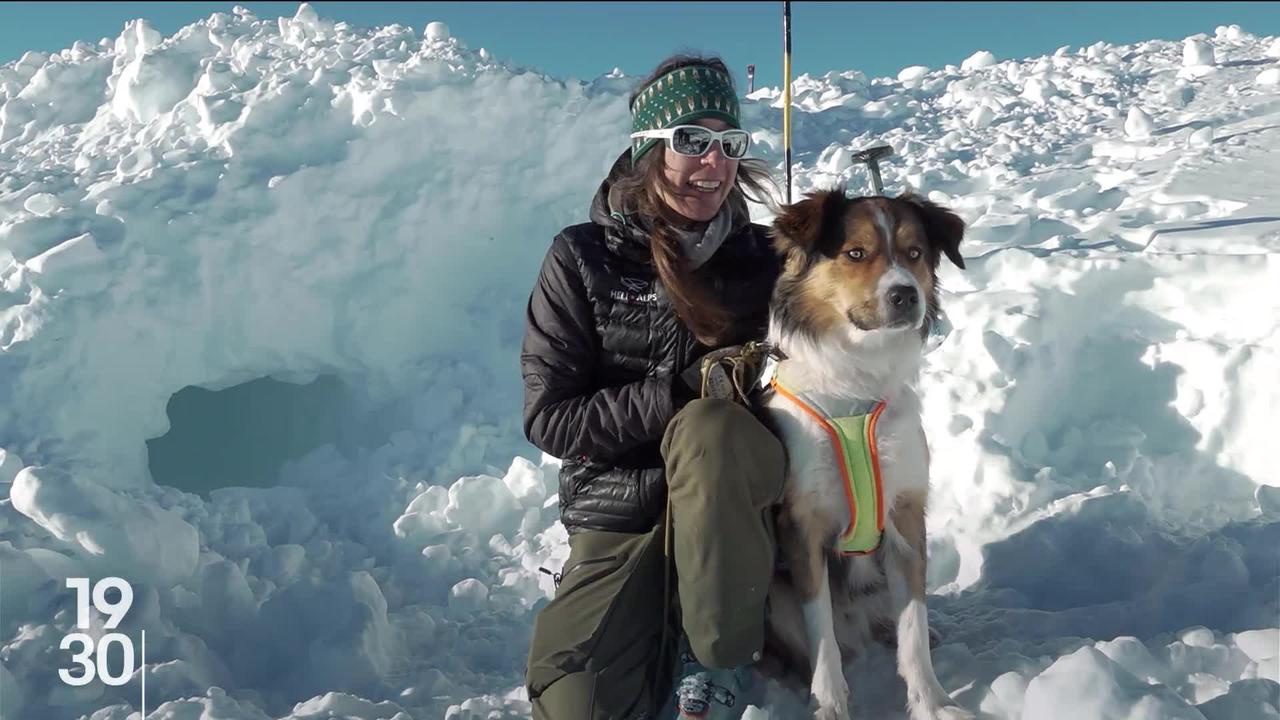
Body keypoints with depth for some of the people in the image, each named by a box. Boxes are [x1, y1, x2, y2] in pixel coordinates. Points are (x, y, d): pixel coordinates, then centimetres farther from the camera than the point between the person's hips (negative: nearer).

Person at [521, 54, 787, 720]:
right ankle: (659, 625, 13)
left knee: (708, 427, -34)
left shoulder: (764, 257, 1)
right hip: (620, 515, -1)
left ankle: (719, 659, -17)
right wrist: (682, 391, -18)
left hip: (735, 501, 1)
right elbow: (548, 418, -8)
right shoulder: (582, 258, -4)